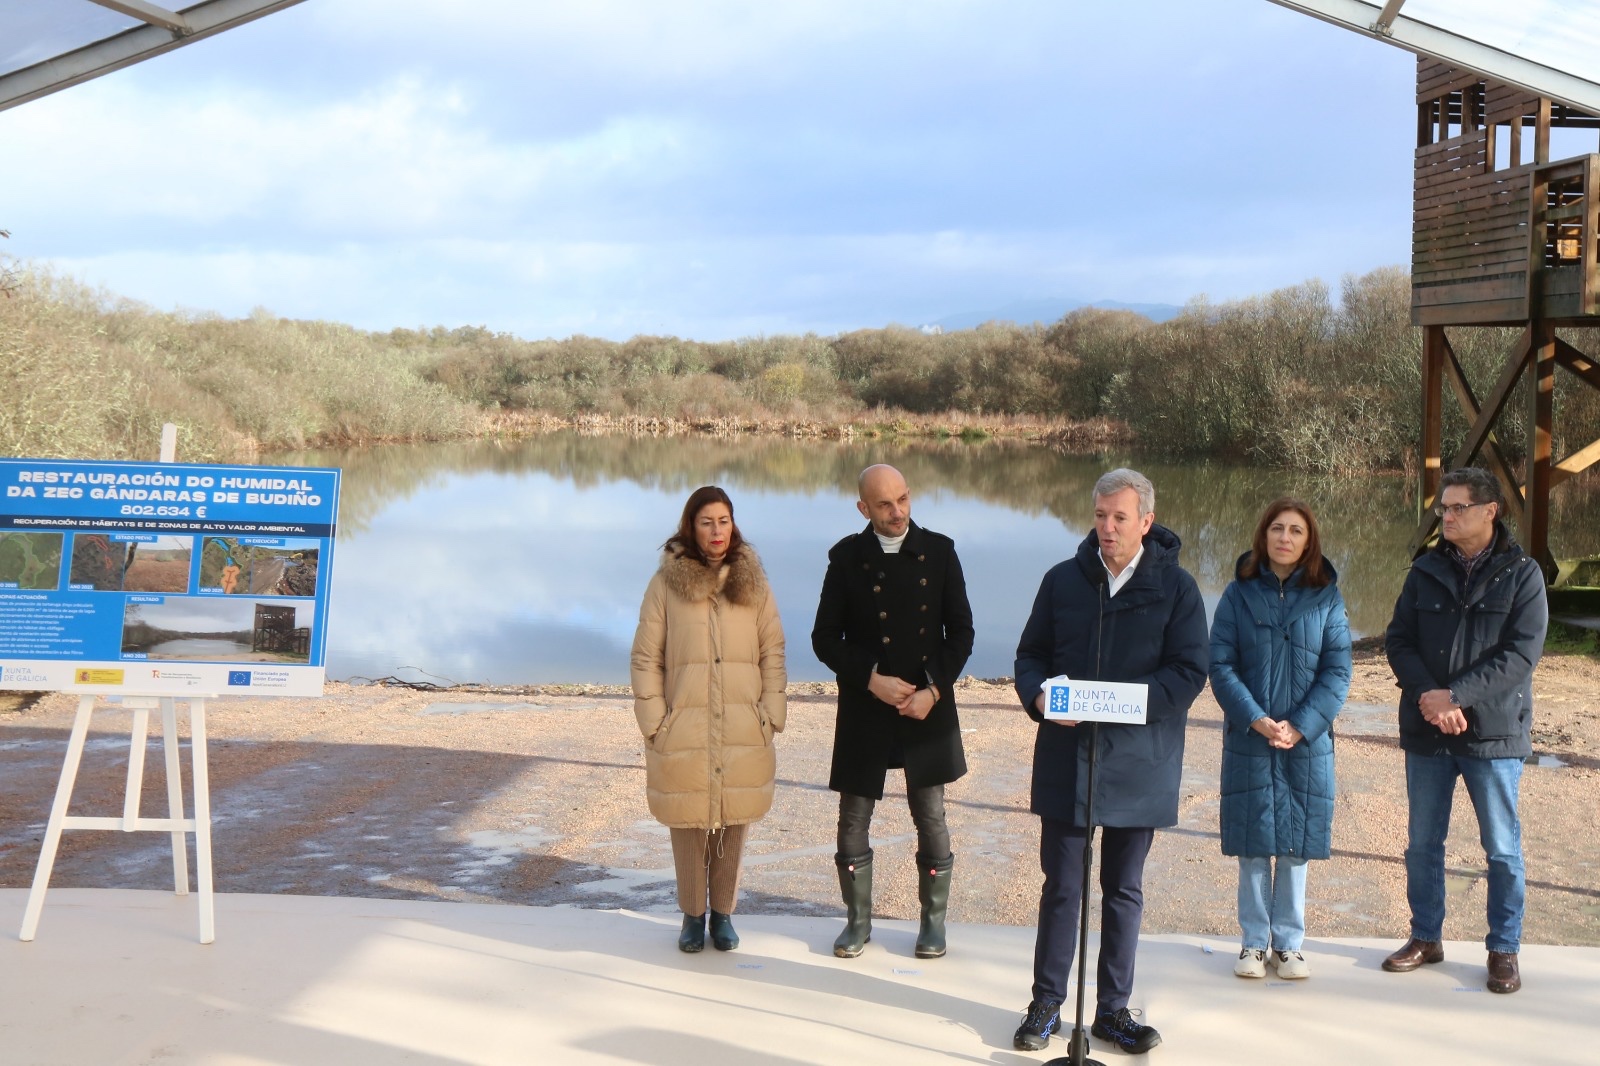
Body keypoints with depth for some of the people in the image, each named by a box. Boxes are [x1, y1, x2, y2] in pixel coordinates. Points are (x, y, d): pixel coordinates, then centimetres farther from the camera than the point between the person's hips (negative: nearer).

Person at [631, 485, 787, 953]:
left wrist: (771, 716, 0)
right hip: (684, 734, -2)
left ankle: (723, 912, 23)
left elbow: (772, 653, 7)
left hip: (742, 735, 2)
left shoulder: (753, 582, 6)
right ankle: (692, 914, 21)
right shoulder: (666, 583, -2)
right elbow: (646, 659, 1)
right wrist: (654, 722, -4)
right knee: (688, 825, 4)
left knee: (733, 825, 7)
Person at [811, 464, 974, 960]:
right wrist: (870, 679, -13)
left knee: (931, 820, 7)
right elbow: (825, 638, 0)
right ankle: (858, 919, 22)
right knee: (853, 820, 6)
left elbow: (961, 632, 3)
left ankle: (933, 920, 22)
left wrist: (935, 690, -9)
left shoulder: (939, 551, 1)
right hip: (864, 711, 0)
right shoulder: (847, 557, -1)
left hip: (928, 710, 0)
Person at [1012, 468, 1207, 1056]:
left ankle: (1113, 1010, 22)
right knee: (1061, 885, 6)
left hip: (1139, 764, -1)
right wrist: (1038, 695, -13)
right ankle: (1046, 1005, 18)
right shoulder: (1063, 580, 5)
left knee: (1124, 891, 11)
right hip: (1065, 760, 1)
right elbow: (1030, 655, 10)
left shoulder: (1175, 587, -2)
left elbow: (1189, 673, -8)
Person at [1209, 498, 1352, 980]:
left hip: (1307, 741, 1)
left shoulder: (1326, 597, 0)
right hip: (1248, 740, 0)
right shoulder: (1240, 593, -1)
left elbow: (1337, 672, -3)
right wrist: (1257, 719, -16)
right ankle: (1253, 941, 17)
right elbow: (1220, 665, -5)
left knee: (1295, 844, 7)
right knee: (1253, 845, 5)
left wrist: (1300, 726, -14)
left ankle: (1288, 942, 19)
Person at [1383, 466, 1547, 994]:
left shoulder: (1522, 575, -5)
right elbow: (1397, 641, 2)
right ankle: (1426, 937, 26)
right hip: (1427, 732, 3)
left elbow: (1520, 654, -13)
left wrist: (1455, 696, -20)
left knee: (1502, 849, 5)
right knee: (1423, 843, 12)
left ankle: (1503, 949, 17)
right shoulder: (1426, 572, 5)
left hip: (1493, 733, -3)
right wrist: (1427, 696, -15)